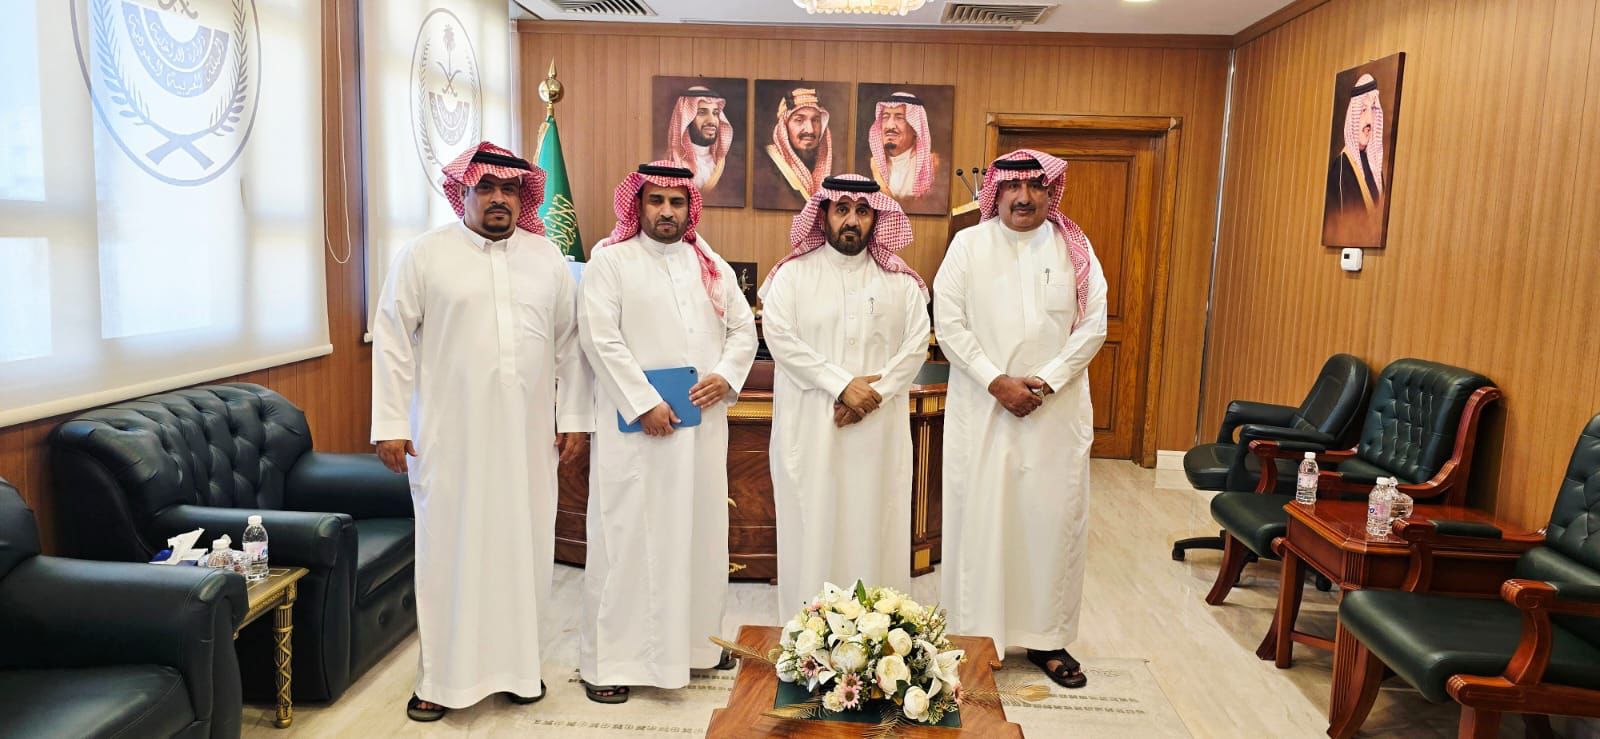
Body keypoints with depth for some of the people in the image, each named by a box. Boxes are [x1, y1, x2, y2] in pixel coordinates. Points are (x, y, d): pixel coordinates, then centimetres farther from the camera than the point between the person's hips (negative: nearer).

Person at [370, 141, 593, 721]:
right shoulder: (424, 256, 0)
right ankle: (442, 677, 17)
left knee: (522, 546, 9)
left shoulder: (548, 258, 9)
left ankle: (518, 663, 24)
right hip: (450, 435, -2)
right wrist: (390, 424, -6)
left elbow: (569, 344, 9)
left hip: (528, 436, 3)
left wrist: (575, 419, 5)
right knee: (449, 548, 4)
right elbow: (392, 341, -1)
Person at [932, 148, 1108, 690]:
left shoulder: (1074, 249, 6)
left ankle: (1047, 638, 18)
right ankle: (976, 638, 13)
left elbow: (1093, 325, 2)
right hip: (982, 407, -1)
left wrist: (1046, 381, -10)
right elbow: (948, 323, -4)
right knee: (980, 517, 2)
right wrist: (997, 382, -12)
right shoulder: (968, 245, 2)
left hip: (1057, 408, 2)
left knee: (1054, 517, 4)